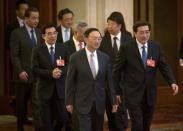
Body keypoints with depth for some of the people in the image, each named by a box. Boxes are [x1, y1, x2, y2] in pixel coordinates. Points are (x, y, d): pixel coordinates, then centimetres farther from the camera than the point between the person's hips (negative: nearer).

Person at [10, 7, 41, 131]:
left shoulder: (39, 32, 9)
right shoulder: (17, 33, -5)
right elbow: (14, 55, -8)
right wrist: (20, 71, -17)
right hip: (24, 74, -3)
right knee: (22, 102, 8)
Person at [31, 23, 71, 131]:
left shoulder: (63, 49, 7)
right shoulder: (38, 51, -1)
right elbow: (35, 69, -8)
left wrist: (61, 72, -17)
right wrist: (51, 73, -19)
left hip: (60, 89, 2)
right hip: (45, 89, -2)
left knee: (63, 118, -1)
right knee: (47, 121, 3)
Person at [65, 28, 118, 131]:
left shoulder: (105, 57, 3)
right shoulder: (75, 57, -7)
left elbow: (109, 80, 7)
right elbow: (70, 81, -3)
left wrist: (113, 101, 6)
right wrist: (69, 102, -2)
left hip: (100, 102, 3)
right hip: (83, 102, -3)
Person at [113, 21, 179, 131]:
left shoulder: (156, 47, 2)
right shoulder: (126, 48, -7)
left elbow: (164, 67, 1)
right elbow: (117, 70, -2)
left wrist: (172, 82, -16)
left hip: (150, 93, 4)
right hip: (133, 93, -4)